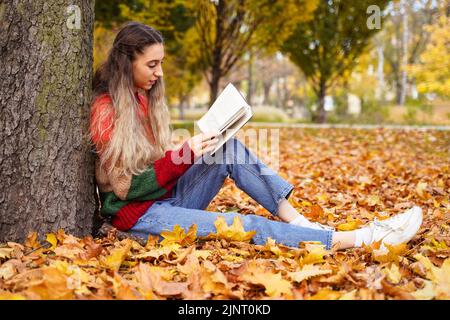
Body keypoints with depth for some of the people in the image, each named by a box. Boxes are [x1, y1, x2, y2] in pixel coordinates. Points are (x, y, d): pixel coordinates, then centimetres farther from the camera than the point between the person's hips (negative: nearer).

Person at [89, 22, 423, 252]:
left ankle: (297, 221, -15)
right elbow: (128, 187, -19)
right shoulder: (106, 111, -16)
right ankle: (359, 239, -23)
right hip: (140, 215, -8)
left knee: (230, 148, -9)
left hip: (168, 196, 8)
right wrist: (184, 156, -27)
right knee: (251, 226, -22)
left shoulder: (143, 98, 10)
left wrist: (189, 151, -5)